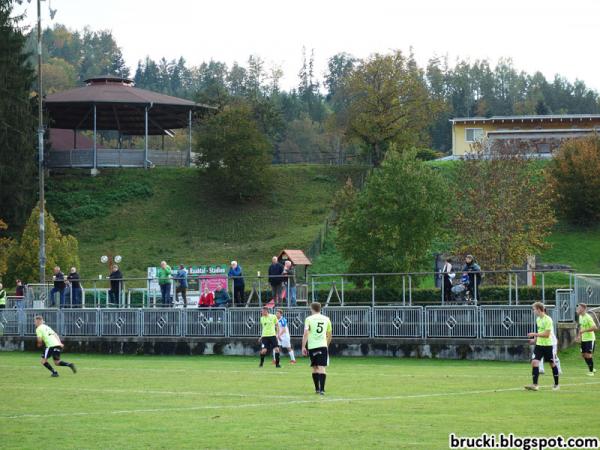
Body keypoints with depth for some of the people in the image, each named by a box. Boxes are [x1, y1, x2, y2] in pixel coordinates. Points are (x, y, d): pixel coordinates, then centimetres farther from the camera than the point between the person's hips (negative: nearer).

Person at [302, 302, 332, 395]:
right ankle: (322, 389, -17)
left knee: (315, 368, 13)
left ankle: (317, 389, 18)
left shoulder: (309, 319, 0)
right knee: (322, 368, -5)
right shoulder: (326, 319, 9)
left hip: (312, 346, -1)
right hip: (323, 346, 1)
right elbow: (329, 335, 17)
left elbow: (306, 333, -9)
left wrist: (303, 347, -6)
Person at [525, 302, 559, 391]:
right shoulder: (538, 319, 7)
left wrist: (534, 334, -22)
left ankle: (556, 384, 22)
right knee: (534, 362, -11)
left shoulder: (548, 320, -17)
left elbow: (546, 334, -22)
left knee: (552, 363, 8)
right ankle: (535, 385, -15)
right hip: (539, 344, 6)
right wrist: (535, 339, 14)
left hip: (547, 345, -6)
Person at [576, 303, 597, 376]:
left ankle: (591, 371, 1)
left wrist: (584, 331, -26)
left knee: (588, 355, -10)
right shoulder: (580, 317, 7)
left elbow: (595, 327, -25)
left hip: (590, 339, -8)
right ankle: (591, 368, 26)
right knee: (583, 355, 9)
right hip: (583, 339, 8)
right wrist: (579, 336, 11)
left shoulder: (588, 317, -19)